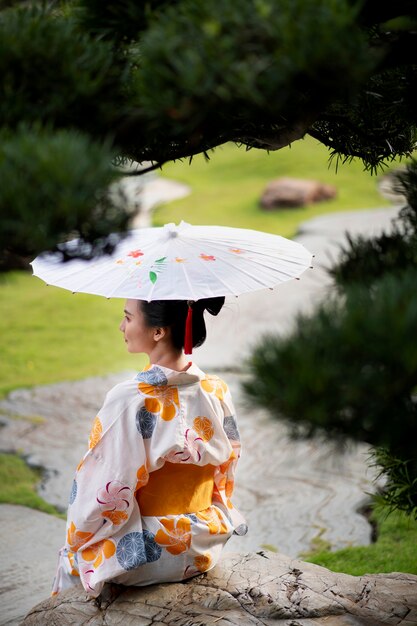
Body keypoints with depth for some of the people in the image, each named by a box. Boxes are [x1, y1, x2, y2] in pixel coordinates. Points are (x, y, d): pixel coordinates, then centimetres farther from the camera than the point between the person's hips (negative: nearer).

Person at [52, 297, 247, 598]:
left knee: (71, 557, 26)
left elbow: (104, 492, -18)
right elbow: (227, 473, 4)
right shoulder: (217, 391, -9)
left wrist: (77, 538, 0)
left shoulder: (128, 401, -26)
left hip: (149, 555, -5)